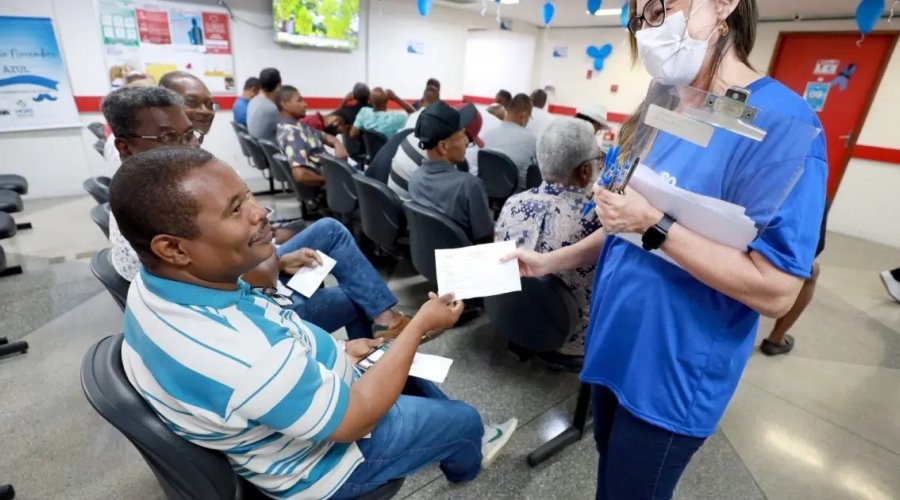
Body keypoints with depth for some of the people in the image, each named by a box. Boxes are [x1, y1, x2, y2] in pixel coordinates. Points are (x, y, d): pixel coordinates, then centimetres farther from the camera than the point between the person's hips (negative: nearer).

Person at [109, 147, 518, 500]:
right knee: (463, 418, 12)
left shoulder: (152, 289, -13)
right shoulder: (247, 355, -44)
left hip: (290, 396, 8)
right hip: (321, 460, -7)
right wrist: (421, 323, -20)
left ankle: (465, 444, 48)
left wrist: (336, 352, 2)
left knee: (410, 371, 25)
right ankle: (464, 462, 48)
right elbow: (356, 420, -29)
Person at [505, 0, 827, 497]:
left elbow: (776, 291, -23)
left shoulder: (781, 122, -20)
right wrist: (550, 261, 3)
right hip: (616, 345, 7)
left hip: (671, 376, -7)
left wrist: (655, 224, -28)